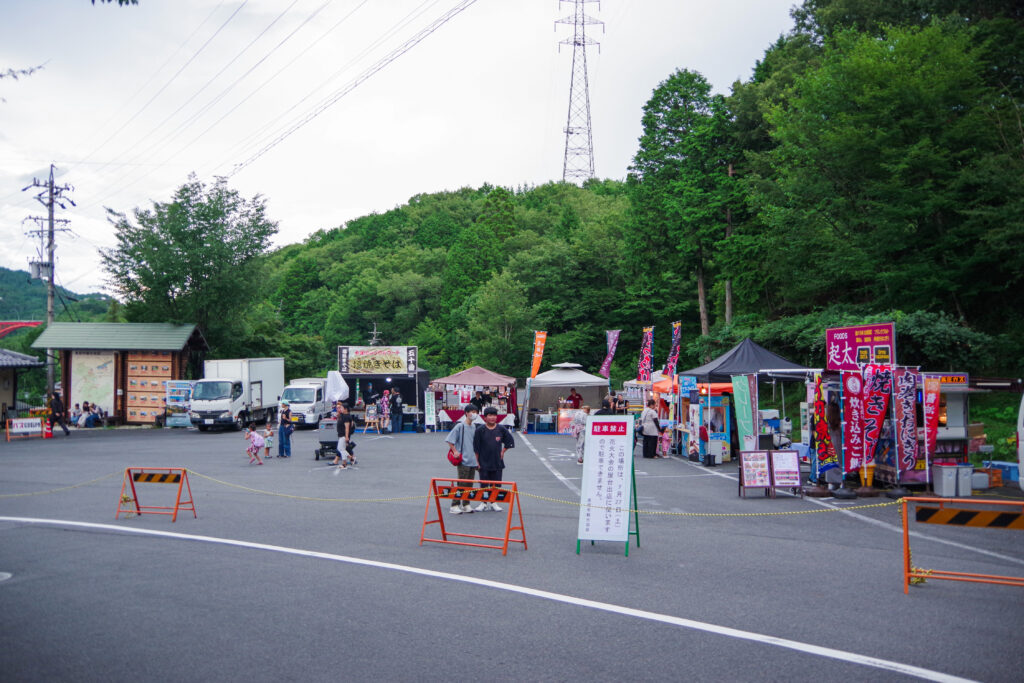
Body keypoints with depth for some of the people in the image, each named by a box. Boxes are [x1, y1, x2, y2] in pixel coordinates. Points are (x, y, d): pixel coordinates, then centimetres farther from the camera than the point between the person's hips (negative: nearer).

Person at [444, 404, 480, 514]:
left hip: (472, 461, 7)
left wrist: (477, 461, 21)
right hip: (463, 461, -7)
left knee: (470, 484, 9)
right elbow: (449, 439, -9)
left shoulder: (474, 428, 13)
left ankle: (466, 505, 18)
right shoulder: (460, 426, -8)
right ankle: (454, 506, -1)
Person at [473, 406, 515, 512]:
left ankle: (494, 503, 20)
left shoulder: (501, 429, -1)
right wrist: (477, 461, -6)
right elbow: (476, 447, -4)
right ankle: (483, 503, 17)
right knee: (483, 484, 5)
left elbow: (510, 441, 12)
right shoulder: (480, 429, -7)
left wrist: (503, 451, 6)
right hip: (484, 462, -2)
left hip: (497, 462, 2)